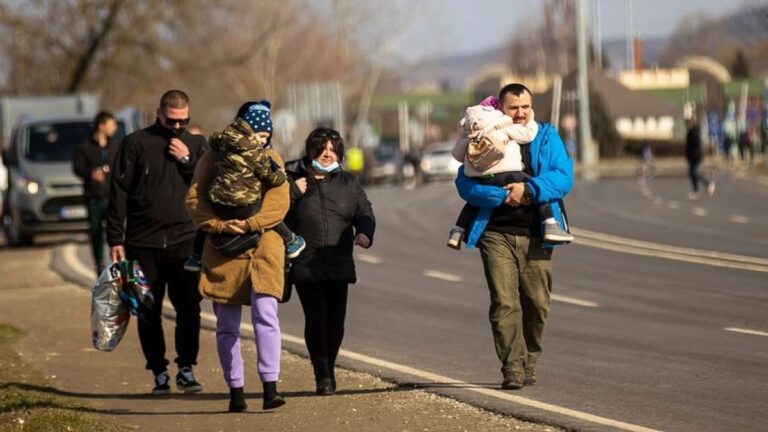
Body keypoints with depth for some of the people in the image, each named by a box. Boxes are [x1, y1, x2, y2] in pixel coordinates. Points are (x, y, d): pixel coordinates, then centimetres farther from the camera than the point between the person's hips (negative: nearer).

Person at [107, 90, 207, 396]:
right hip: (143, 243, -1)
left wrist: (188, 160, -8)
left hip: (185, 241, 1)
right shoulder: (136, 143, 3)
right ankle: (159, 373, 11)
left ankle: (186, 368, 5)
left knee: (189, 307, -6)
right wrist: (115, 240, -3)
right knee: (148, 311, 3)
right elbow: (119, 192, 1)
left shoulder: (196, 145, 10)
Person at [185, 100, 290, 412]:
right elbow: (194, 199, 1)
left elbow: (279, 202, -2)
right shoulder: (214, 157, 8)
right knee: (227, 326, 5)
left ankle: (270, 387, -18)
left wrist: (250, 223, -17)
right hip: (222, 252, 1)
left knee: (265, 316, -15)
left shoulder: (271, 158, 10)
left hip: (263, 249, -1)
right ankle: (235, 390, 13)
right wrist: (220, 225, -14)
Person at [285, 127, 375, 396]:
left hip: (339, 265, 3)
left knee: (336, 319, 3)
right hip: (305, 266, -3)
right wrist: (293, 193, -15)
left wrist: (364, 233, -13)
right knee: (316, 317, -14)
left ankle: (329, 370, 22)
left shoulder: (348, 183, 13)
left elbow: (364, 212, 8)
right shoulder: (293, 180, 3)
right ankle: (323, 376, -12)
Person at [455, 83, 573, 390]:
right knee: (504, 303, -9)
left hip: (535, 235, 1)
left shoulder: (547, 138, 9)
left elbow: (564, 178, -3)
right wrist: (503, 196, -16)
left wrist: (529, 190, -17)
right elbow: (465, 184, -4)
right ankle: (513, 368, -7)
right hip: (497, 234, -1)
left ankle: (529, 362, 21)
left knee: (537, 303, 4)